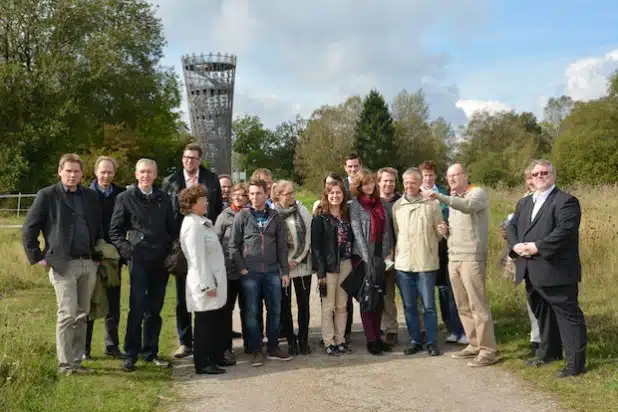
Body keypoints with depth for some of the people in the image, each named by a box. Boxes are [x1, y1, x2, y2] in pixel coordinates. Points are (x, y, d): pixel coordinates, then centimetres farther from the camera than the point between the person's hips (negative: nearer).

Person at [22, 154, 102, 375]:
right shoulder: (47, 195, -1)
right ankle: (65, 363, 4)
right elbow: (28, 230, 0)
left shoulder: (91, 196, 12)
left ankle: (77, 361, 18)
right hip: (63, 265, -4)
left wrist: (99, 255, 12)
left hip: (88, 264, 5)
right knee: (67, 314, -7)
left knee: (81, 316, 9)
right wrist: (38, 257, -4)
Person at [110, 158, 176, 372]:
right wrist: (127, 251, -8)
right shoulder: (125, 198, 2)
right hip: (138, 259, -3)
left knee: (155, 309, 10)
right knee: (137, 308, -5)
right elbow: (115, 230, 2)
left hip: (160, 260, 4)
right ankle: (130, 354, 7)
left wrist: (171, 252, 7)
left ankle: (150, 352, 20)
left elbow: (172, 228, 16)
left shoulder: (163, 198, 12)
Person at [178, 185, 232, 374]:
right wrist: (207, 285, -21)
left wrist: (214, 283, 17)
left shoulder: (202, 222, 13)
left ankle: (216, 357, 29)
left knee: (216, 322, 17)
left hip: (214, 281, 9)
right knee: (205, 323, 0)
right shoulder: (192, 225, -17)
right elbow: (198, 259, -21)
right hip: (205, 284, -9)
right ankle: (202, 363, 9)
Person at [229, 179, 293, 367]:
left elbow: (282, 246, 8)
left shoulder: (275, 217, 7)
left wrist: (285, 271, 5)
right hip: (250, 273, -2)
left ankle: (273, 348, 21)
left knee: (275, 310, 8)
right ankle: (256, 351, 13)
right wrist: (242, 268, -8)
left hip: (272, 271, 3)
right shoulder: (242, 216, 0)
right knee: (252, 312, 3)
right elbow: (233, 245, -1)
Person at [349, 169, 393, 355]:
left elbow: (386, 230, 11)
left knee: (379, 298, 8)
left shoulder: (379, 203, 11)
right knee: (367, 299, -1)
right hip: (366, 256, -5)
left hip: (381, 256, 5)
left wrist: (388, 253, 2)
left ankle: (377, 337, 17)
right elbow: (357, 233, -9)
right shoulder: (355, 205, -3)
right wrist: (367, 259, -14)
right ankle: (371, 340, 4)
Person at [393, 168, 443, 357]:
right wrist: (397, 252, 7)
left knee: (428, 305, 3)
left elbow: (439, 231, 3)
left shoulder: (431, 204, -3)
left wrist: (428, 247, -8)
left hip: (426, 262, -3)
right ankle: (415, 340, 23)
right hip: (403, 263, 3)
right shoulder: (397, 205, 7)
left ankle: (431, 341, 15)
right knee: (409, 306, 11)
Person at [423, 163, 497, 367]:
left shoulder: (478, 193, -5)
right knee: (463, 307, 11)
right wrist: (445, 231, 4)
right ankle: (474, 345, 21)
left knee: (478, 306, -6)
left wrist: (440, 196, -37)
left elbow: (467, 205, -29)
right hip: (453, 258, 8)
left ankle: (487, 350, 1)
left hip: (472, 258, -8)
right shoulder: (452, 199, 19)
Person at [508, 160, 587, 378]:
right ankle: (549, 352, 35)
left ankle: (575, 363, 4)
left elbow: (565, 231, -19)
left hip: (556, 271, -8)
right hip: (531, 272, 8)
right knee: (542, 313, 20)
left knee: (568, 315, -2)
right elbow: (512, 226, 14)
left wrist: (537, 247, -21)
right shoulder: (524, 202, 20)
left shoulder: (566, 201, -6)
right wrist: (516, 245, -7)